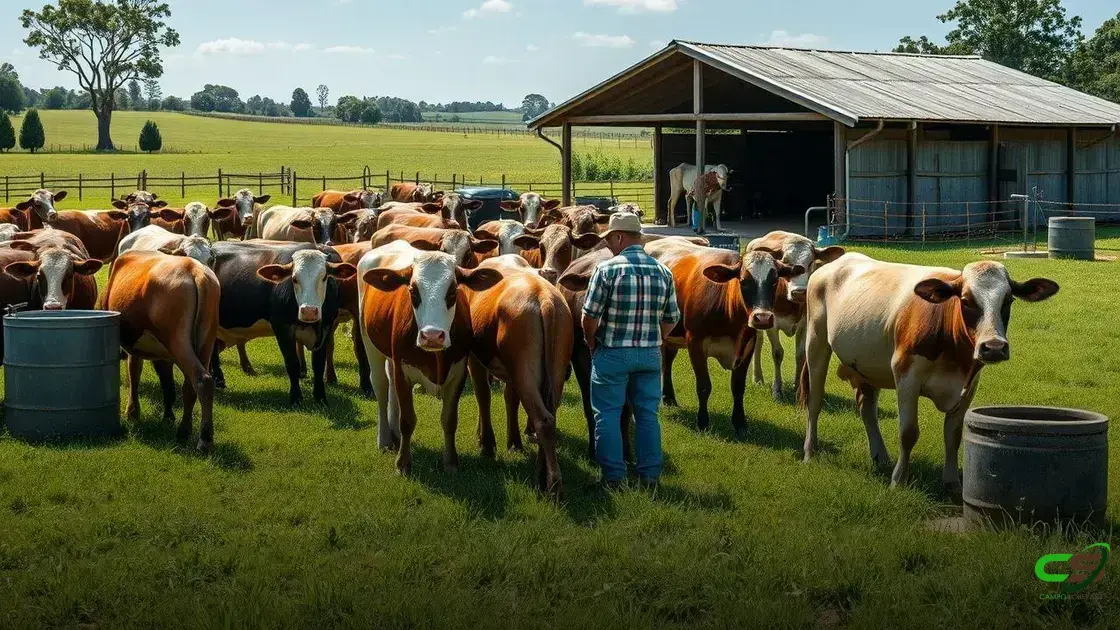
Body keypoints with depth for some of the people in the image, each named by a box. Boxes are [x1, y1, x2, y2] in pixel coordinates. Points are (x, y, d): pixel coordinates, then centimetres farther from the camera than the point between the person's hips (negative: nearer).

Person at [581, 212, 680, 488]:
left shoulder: (607, 269, -12)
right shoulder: (663, 272, 3)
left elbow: (590, 316, -11)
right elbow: (672, 319, 7)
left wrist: (592, 345, 4)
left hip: (612, 354, -4)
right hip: (650, 355, 4)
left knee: (607, 414, 6)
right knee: (648, 414, 12)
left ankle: (613, 476, 7)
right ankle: (650, 474, 14)